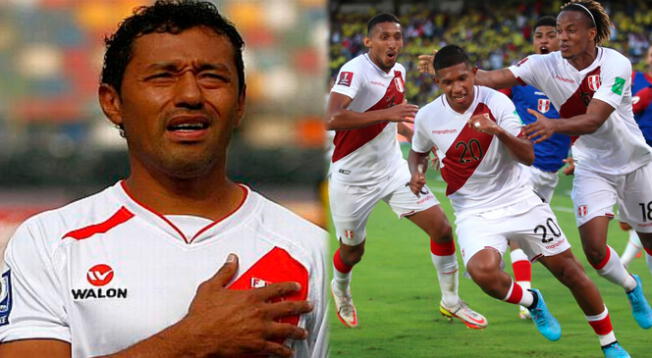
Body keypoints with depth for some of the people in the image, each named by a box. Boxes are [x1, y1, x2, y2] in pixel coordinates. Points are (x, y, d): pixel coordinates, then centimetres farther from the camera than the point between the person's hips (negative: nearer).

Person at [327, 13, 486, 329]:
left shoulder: (398, 72, 2)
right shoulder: (355, 70, -23)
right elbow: (331, 119, -39)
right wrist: (386, 114, -42)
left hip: (393, 169, 6)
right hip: (352, 178, -6)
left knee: (441, 228, -5)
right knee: (352, 252, 11)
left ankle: (451, 302, 12)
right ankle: (340, 290, 46)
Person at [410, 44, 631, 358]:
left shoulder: (496, 102, -13)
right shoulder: (427, 117, -6)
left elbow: (528, 156, -19)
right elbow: (418, 152, 16)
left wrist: (499, 131, -36)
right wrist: (416, 173, -6)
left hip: (519, 201, 0)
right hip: (474, 212, 0)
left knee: (569, 270, -1)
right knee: (483, 270, -30)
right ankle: (532, 302, 4)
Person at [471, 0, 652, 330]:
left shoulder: (616, 65, -22)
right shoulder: (546, 65, -13)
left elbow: (593, 120, -33)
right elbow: (493, 79, -23)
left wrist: (554, 125, -51)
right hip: (592, 168, 2)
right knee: (594, 248, -13)